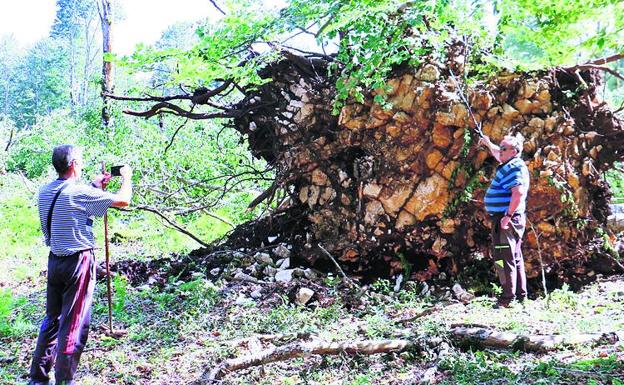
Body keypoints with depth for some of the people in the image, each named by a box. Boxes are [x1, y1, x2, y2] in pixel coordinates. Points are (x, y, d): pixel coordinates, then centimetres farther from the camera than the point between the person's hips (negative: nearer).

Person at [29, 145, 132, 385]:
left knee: (52, 318, 18)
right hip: (78, 261, -8)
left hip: (55, 260, 8)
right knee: (74, 324, 0)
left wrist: (95, 186, 24)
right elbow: (123, 200, -12)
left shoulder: (45, 192, 5)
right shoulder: (80, 192, -16)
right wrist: (126, 177, 6)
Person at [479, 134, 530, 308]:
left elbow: (518, 193, -30)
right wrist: (488, 143, 45)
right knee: (515, 259, 17)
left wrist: (508, 216, -28)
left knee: (504, 259, -8)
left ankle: (508, 298, -5)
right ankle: (521, 296, 26)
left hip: (507, 220, -11)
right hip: (512, 220, 11)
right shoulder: (510, 165, 14)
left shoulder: (514, 167, -17)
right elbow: (498, 155, 38)